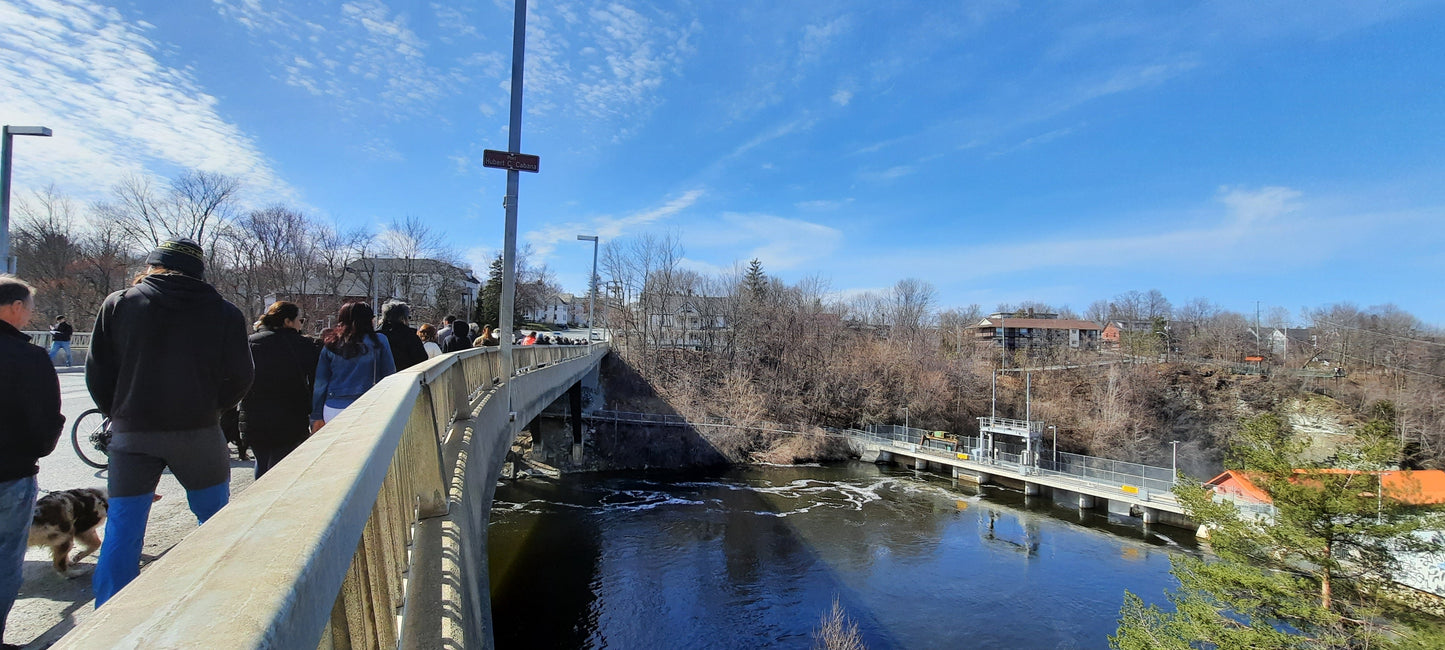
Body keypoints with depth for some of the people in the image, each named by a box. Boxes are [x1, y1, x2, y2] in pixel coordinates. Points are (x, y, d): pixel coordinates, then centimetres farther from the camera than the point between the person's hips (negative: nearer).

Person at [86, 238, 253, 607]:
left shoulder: (119, 304, 1)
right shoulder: (224, 313, -2)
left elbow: (98, 373, 4)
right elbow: (240, 378, -1)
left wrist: (119, 415, 18)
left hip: (131, 435, 1)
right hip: (198, 433, -1)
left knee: (122, 533, 9)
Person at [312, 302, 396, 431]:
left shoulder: (330, 345, 7)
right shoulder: (378, 341, -1)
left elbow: (320, 383, 8)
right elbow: (389, 377, 2)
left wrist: (317, 416, 13)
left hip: (333, 410, 3)